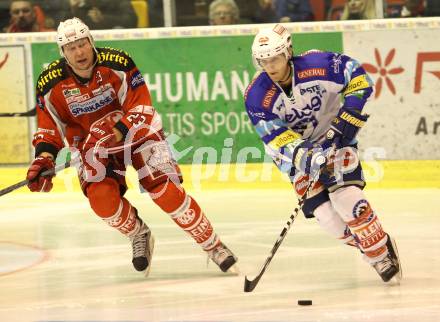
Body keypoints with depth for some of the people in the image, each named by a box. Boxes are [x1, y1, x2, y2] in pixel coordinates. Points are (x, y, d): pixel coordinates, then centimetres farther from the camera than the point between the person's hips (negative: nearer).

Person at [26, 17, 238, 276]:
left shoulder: (116, 64, -23)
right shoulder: (50, 84, -15)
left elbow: (141, 106, -20)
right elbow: (50, 126, -3)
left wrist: (116, 132, -34)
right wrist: (44, 157, -21)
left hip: (137, 131, -2)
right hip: (92, 142, 2)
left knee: (165, 190, -17)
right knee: (102, 199, -22)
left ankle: (214, 246, -4)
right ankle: (139, 235, 10)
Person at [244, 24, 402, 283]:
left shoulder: (319, 65, -23)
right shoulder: (257, 98, -19)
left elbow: (358, 77, -9)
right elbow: (280, 143, -21)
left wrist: (349, 115, -18)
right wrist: (309, 160, -37)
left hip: (336, 139, -2)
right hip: (299, 155, 2)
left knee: (345, 196, -23)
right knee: (325, 214, -12)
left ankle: (381, 249, -6)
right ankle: (374, 250, 7)